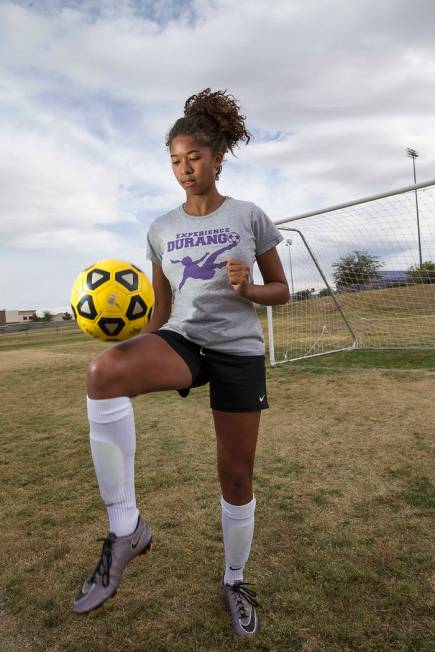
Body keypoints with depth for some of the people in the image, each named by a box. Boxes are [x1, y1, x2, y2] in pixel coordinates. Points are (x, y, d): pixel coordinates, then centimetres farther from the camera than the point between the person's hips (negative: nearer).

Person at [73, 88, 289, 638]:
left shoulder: (249, 216, 3)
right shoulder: (161, 229, 10)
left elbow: (281, 291, 7)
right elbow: (163, 308, 13)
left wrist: (247, 289, -15)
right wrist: (135, 356, 1)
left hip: (239, 350, -1)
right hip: (180, 339, 2)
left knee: (237, 476, 5)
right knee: (103, 372, -32)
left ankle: (235, 579, 36)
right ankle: (125, 529, -17)